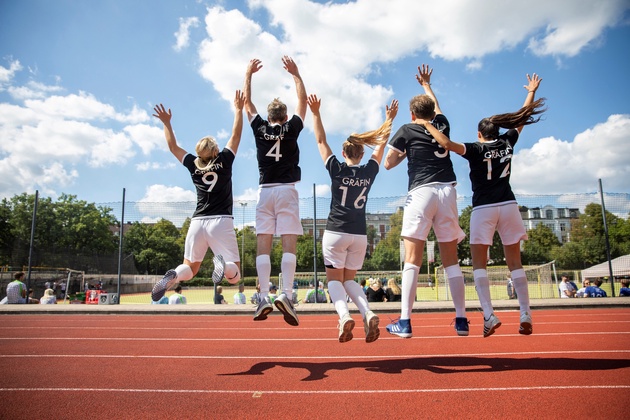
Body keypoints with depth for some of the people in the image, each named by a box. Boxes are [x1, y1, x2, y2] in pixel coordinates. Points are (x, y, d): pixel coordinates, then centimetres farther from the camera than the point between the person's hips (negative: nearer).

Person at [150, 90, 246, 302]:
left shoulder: (193, 166, 7)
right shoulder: (224, 161, 1)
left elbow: (173, 146, 21)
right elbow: (236, 136, 9)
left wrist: (166, 122, 29)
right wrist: (238, 110, 15)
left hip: (197, 222, 3)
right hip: (221, 222, -3)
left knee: (190, 269, 16)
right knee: (234, 275, -1)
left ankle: (172, 276, -19)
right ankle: (222, 263, -38)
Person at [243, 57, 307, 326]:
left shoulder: (260, 129, 7)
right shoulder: (291, 128, 3)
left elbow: (247, 103, 19)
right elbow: (303, 101, 15)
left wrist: (248, 74, 27)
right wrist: (295, 74, 19)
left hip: (265, 191, 2)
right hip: (287, 190, -1)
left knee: (263, 244, -3)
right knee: (289, 244, -8)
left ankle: (264, 297, -10)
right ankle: (286, 294, -21)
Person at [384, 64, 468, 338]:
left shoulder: (406, 131, 6)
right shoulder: (442, 125, 17)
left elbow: (388, 163, 9)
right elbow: (435, 105, 39)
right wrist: (426, 85, 54)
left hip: (421, 192, -3)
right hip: (447, 191, 4)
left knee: (412, 259, -5)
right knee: (451, 259, 8)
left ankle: (405, 322, -8)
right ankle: (461, 320, 10)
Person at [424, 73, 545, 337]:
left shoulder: (476, 150, -4)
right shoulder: (508, 143, 8)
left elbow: (447, 143, -21)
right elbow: (522, 117, 22)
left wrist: (426, 125, -10)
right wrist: (532, 91, 35)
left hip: (483, 209, -4)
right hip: (508, 206, 4)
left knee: (479, 264, 1)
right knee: (514, 262, 8)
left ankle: (489, 315, -11)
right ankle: (526, 315, 5)